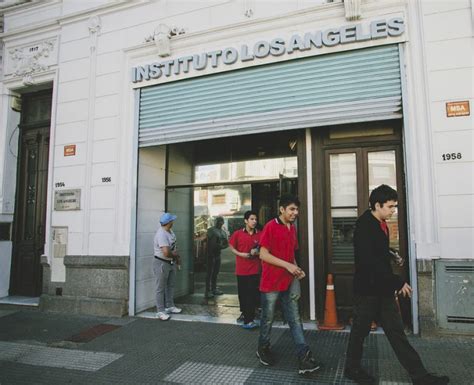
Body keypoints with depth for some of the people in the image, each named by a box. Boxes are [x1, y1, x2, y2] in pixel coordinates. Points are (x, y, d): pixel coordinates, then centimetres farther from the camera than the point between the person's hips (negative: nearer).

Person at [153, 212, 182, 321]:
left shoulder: (170, 232, 4)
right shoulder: (161, 234, -27)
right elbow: (166, 253, -34)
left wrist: (177, 257, 4)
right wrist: (174, 254, -15)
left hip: (171, 262, 10)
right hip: (161, 263, -9)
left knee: (170, 286, 20)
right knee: (161, 288, 1)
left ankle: (169, 306, 33)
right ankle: (160, 311, 10)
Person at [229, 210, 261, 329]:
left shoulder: (260, 235, -1)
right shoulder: (237, 234, -1)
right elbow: (231, 247, 7)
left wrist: (257, 252, -13)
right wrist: (241, 254, -9)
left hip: (255, 269, 0)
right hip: (241, 269, 1)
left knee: (253, 294, 0)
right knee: (242, 293, 10)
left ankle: (249, 319, 11)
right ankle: (245, 314, 28)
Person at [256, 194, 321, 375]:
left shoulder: (292, 228, 9)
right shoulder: (270, 226, -14)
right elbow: (263, 254, -18)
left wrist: (296, 269, 1)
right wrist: (288, 265, -22)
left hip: (289, 282, 6)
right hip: (271, 282, -6)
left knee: (295, 319, 6)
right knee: (268, 318, 11)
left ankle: (304, 357, 8)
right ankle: (263, 349, 33)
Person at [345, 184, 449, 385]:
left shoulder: (381, 224, 8)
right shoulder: (364, 226, -20)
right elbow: (370, 261, -26)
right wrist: (398, 282, -23)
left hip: (383, 288, 8)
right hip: (367, 288, -8)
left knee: (396, 331, 11)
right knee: (360, 330, 8)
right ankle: (352, 368, 26)